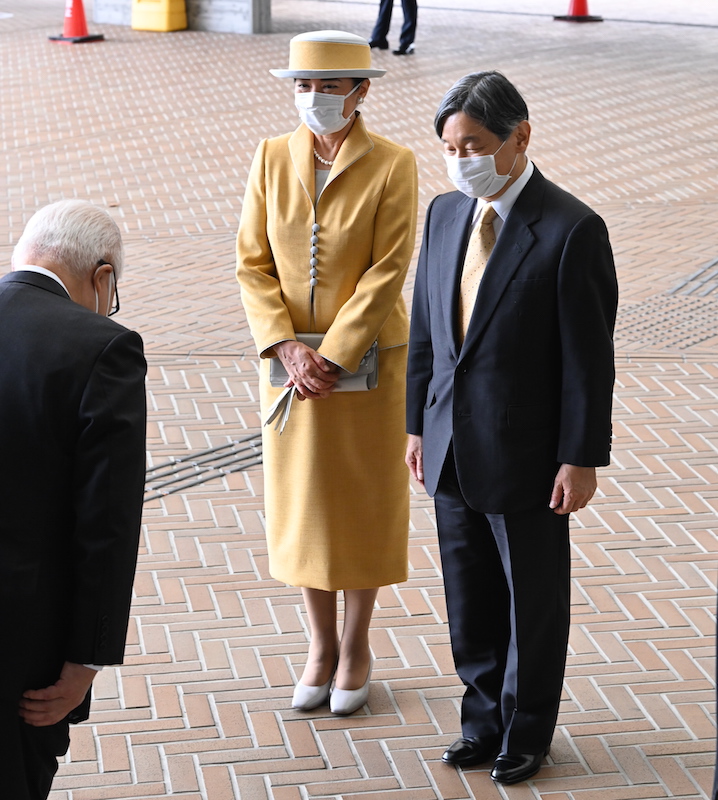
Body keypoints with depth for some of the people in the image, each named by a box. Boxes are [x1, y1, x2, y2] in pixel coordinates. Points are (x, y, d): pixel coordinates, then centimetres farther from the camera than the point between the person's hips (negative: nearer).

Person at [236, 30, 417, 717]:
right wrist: (289, 349, -14)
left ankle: (356, 647, 24)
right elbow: (252, 263, -2)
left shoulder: (393, 165, -11)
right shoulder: (272, 158, -1)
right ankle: (321, 646, 26)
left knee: (363, 502, 8)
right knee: (302, 502, 10)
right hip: (290, 357, 3)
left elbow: (387, 272, -14)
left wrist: (332, 356, -18)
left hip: (367, 360, -3)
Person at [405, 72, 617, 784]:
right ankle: (483, 719, 33)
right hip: (453, 453, 6)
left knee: (533, 602, 11)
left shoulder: (571, 231, -15)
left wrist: (582, 458, -14)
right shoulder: (445, 215, 4)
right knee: (469, 599, 16)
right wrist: (419, 424, 11)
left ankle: (526, 731, 29)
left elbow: (589, 357, -14)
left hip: (526, 458, -5)